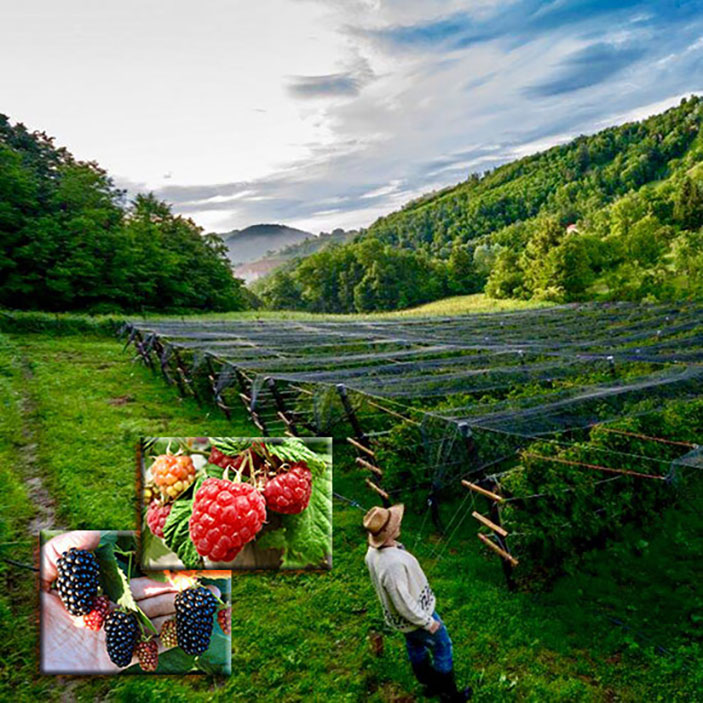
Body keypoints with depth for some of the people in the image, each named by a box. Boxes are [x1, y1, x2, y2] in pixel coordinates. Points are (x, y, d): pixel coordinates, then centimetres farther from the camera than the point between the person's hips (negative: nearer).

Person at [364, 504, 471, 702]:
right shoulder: (393, 564, -43)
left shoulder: (372, 551, -14)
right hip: (415, 615, -8)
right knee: (442, 648, 16)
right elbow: (403, 603, -33)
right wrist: (427, 622, -17)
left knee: (415, 647, 28)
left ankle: (430, 684, 51)